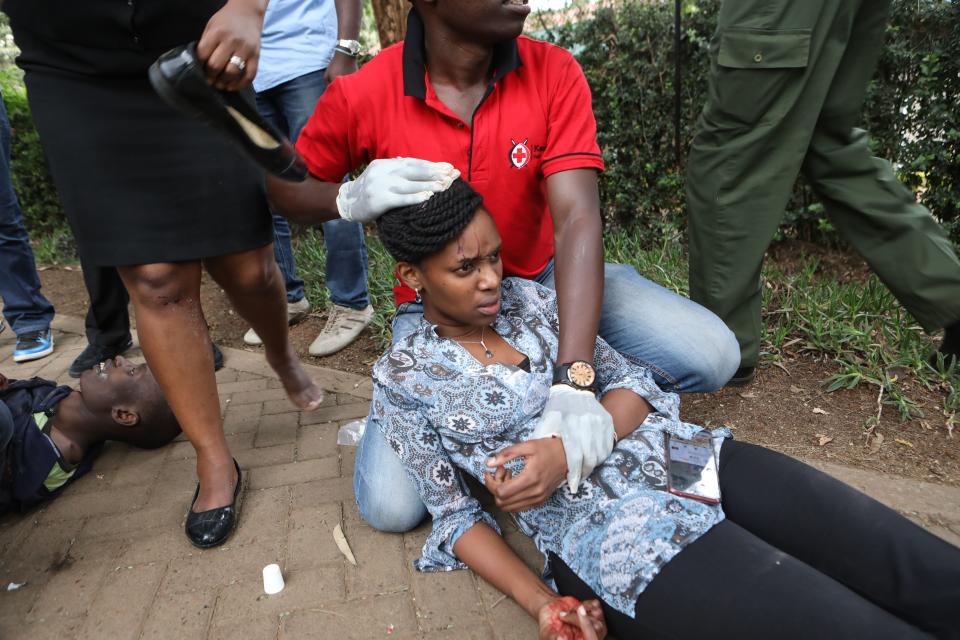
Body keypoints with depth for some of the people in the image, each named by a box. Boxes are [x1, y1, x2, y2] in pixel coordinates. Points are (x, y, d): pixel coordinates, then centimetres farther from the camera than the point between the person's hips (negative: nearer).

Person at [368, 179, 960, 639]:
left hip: (695, 459, 5)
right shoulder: (403, 378, 2)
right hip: (618, 541, -4)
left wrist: (568, 448, -12)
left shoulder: (528, 297, 11)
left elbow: (632, 383, 8)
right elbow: (456, 515, 4)